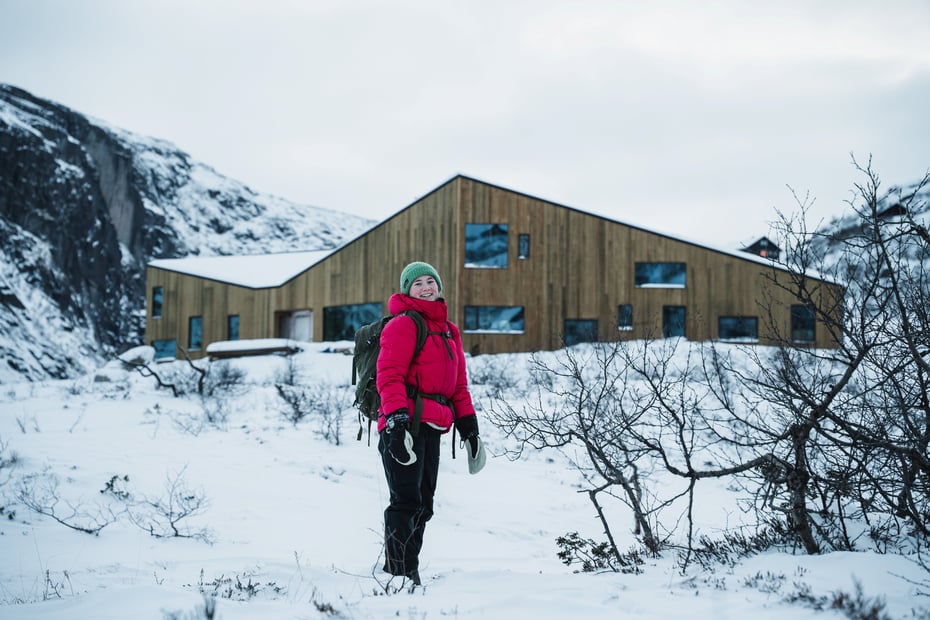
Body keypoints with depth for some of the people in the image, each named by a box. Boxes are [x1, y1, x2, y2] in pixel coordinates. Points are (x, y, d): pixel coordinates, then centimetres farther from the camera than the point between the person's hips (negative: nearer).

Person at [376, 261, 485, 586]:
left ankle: (402, 570, 21)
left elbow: (458, 383, 26)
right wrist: (397, 419, -24)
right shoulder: (402, 325, -4)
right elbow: (389, 376, -13)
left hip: (432, 429, 9)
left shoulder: (449, 331, 22)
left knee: (423, 506, 12)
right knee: (407, 502, -11)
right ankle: (401, 573, -7)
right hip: (404, 425, -9)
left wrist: (467, 423, 19)